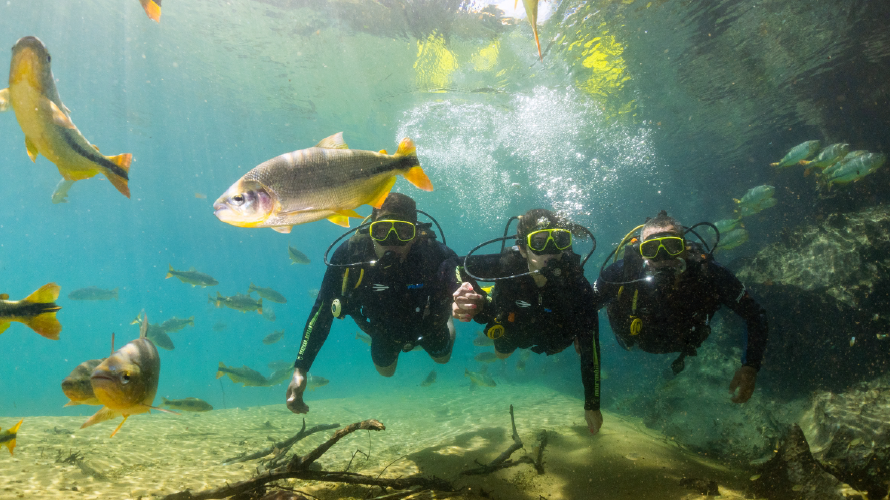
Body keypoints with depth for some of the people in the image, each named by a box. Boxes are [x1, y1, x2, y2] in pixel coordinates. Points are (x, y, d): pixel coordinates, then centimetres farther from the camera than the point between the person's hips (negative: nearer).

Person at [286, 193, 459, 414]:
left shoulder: (432, 253, -43)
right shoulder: (349, 255, -38)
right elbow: (322, 313, -30)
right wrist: (300, 369, -34)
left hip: (427, 324, -1)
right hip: (385, 328, 1)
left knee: (442, 357, 30)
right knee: (386, 371, 28)